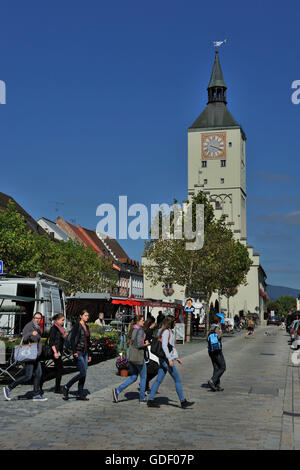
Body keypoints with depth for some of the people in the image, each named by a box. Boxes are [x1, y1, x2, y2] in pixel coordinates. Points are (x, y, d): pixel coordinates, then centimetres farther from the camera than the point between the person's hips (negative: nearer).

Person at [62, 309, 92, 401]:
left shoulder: (87, 326, 15)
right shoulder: (77, 326, -7)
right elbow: (72, 339, -12)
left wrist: (89, 354, 18)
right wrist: (74, 351, -20)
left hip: (85, 352, 8)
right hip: (78, 352, -8)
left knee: (84, 374, 5)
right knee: (83, 373, -13)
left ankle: (80, 394, 10)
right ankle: (66, 387, 0)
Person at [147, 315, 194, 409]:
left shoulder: (169, 332, 17)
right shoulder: (166, 332, -13)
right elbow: (164, 346, -21)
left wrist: (176, 358, 23)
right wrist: (169, 359, -24)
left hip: (164, 360, 9)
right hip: (166, 359, -9)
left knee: (159, 380, 8)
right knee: (177, 380, -2)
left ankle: (150, 400, 9)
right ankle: (183, 401, 3)